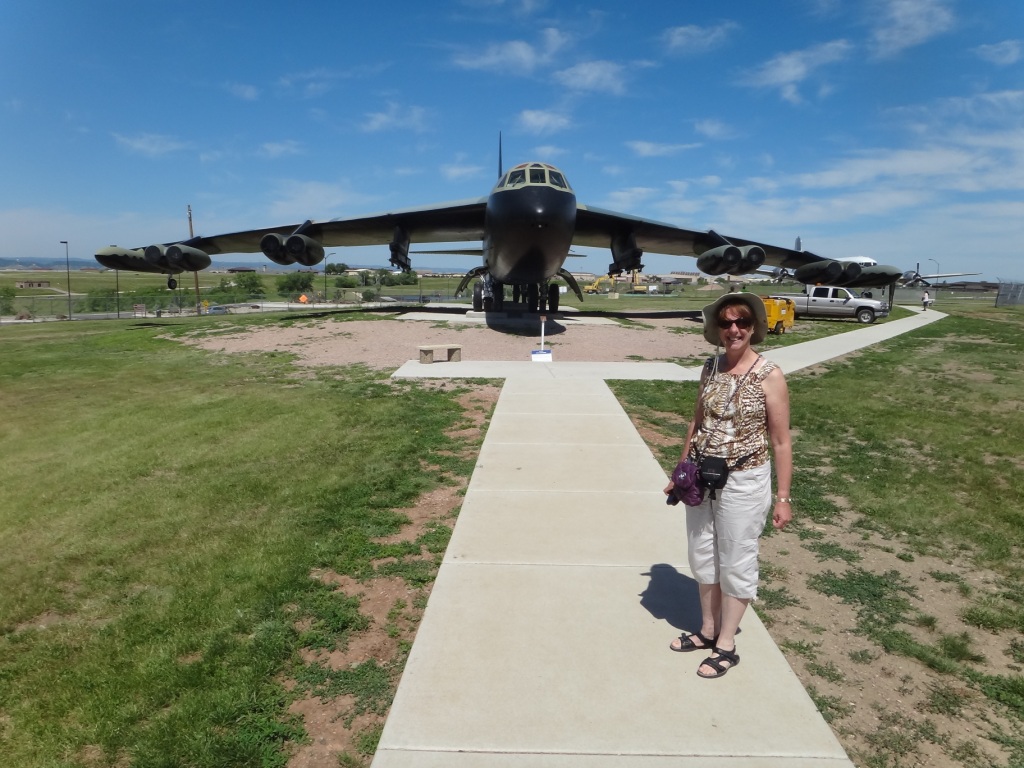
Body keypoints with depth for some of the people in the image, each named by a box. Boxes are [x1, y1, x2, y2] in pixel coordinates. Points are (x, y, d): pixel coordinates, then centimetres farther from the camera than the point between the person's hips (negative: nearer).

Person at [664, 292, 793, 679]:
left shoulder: (769, 376, -14)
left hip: (744, 482, -5)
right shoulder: (711, 368, 2)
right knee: (703, 556, 17)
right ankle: (707, 629, 37)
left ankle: (726, 645, 26)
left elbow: (780, 442, -10)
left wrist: (783, 497, -9)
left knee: (736, 561, 9)